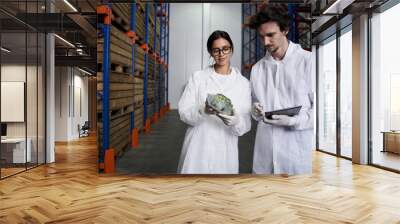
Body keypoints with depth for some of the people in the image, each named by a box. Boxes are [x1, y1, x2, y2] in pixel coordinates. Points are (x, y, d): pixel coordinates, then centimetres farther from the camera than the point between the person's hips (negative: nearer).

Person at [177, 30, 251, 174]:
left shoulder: (243, 83, 3)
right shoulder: (198, 77, 1)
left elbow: (246, 124, 0)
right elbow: (183, 112, -4)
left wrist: (235, 121, -22)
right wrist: (203, 110, -23)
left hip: (226, 150, 1)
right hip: (198, 149, -1)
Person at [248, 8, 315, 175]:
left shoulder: (308, 61, -5)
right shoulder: (257, 68, 11)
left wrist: (294, 120, -18)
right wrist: (255, 112, -3)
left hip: (298, 150, -4)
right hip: (265, 151, 4)